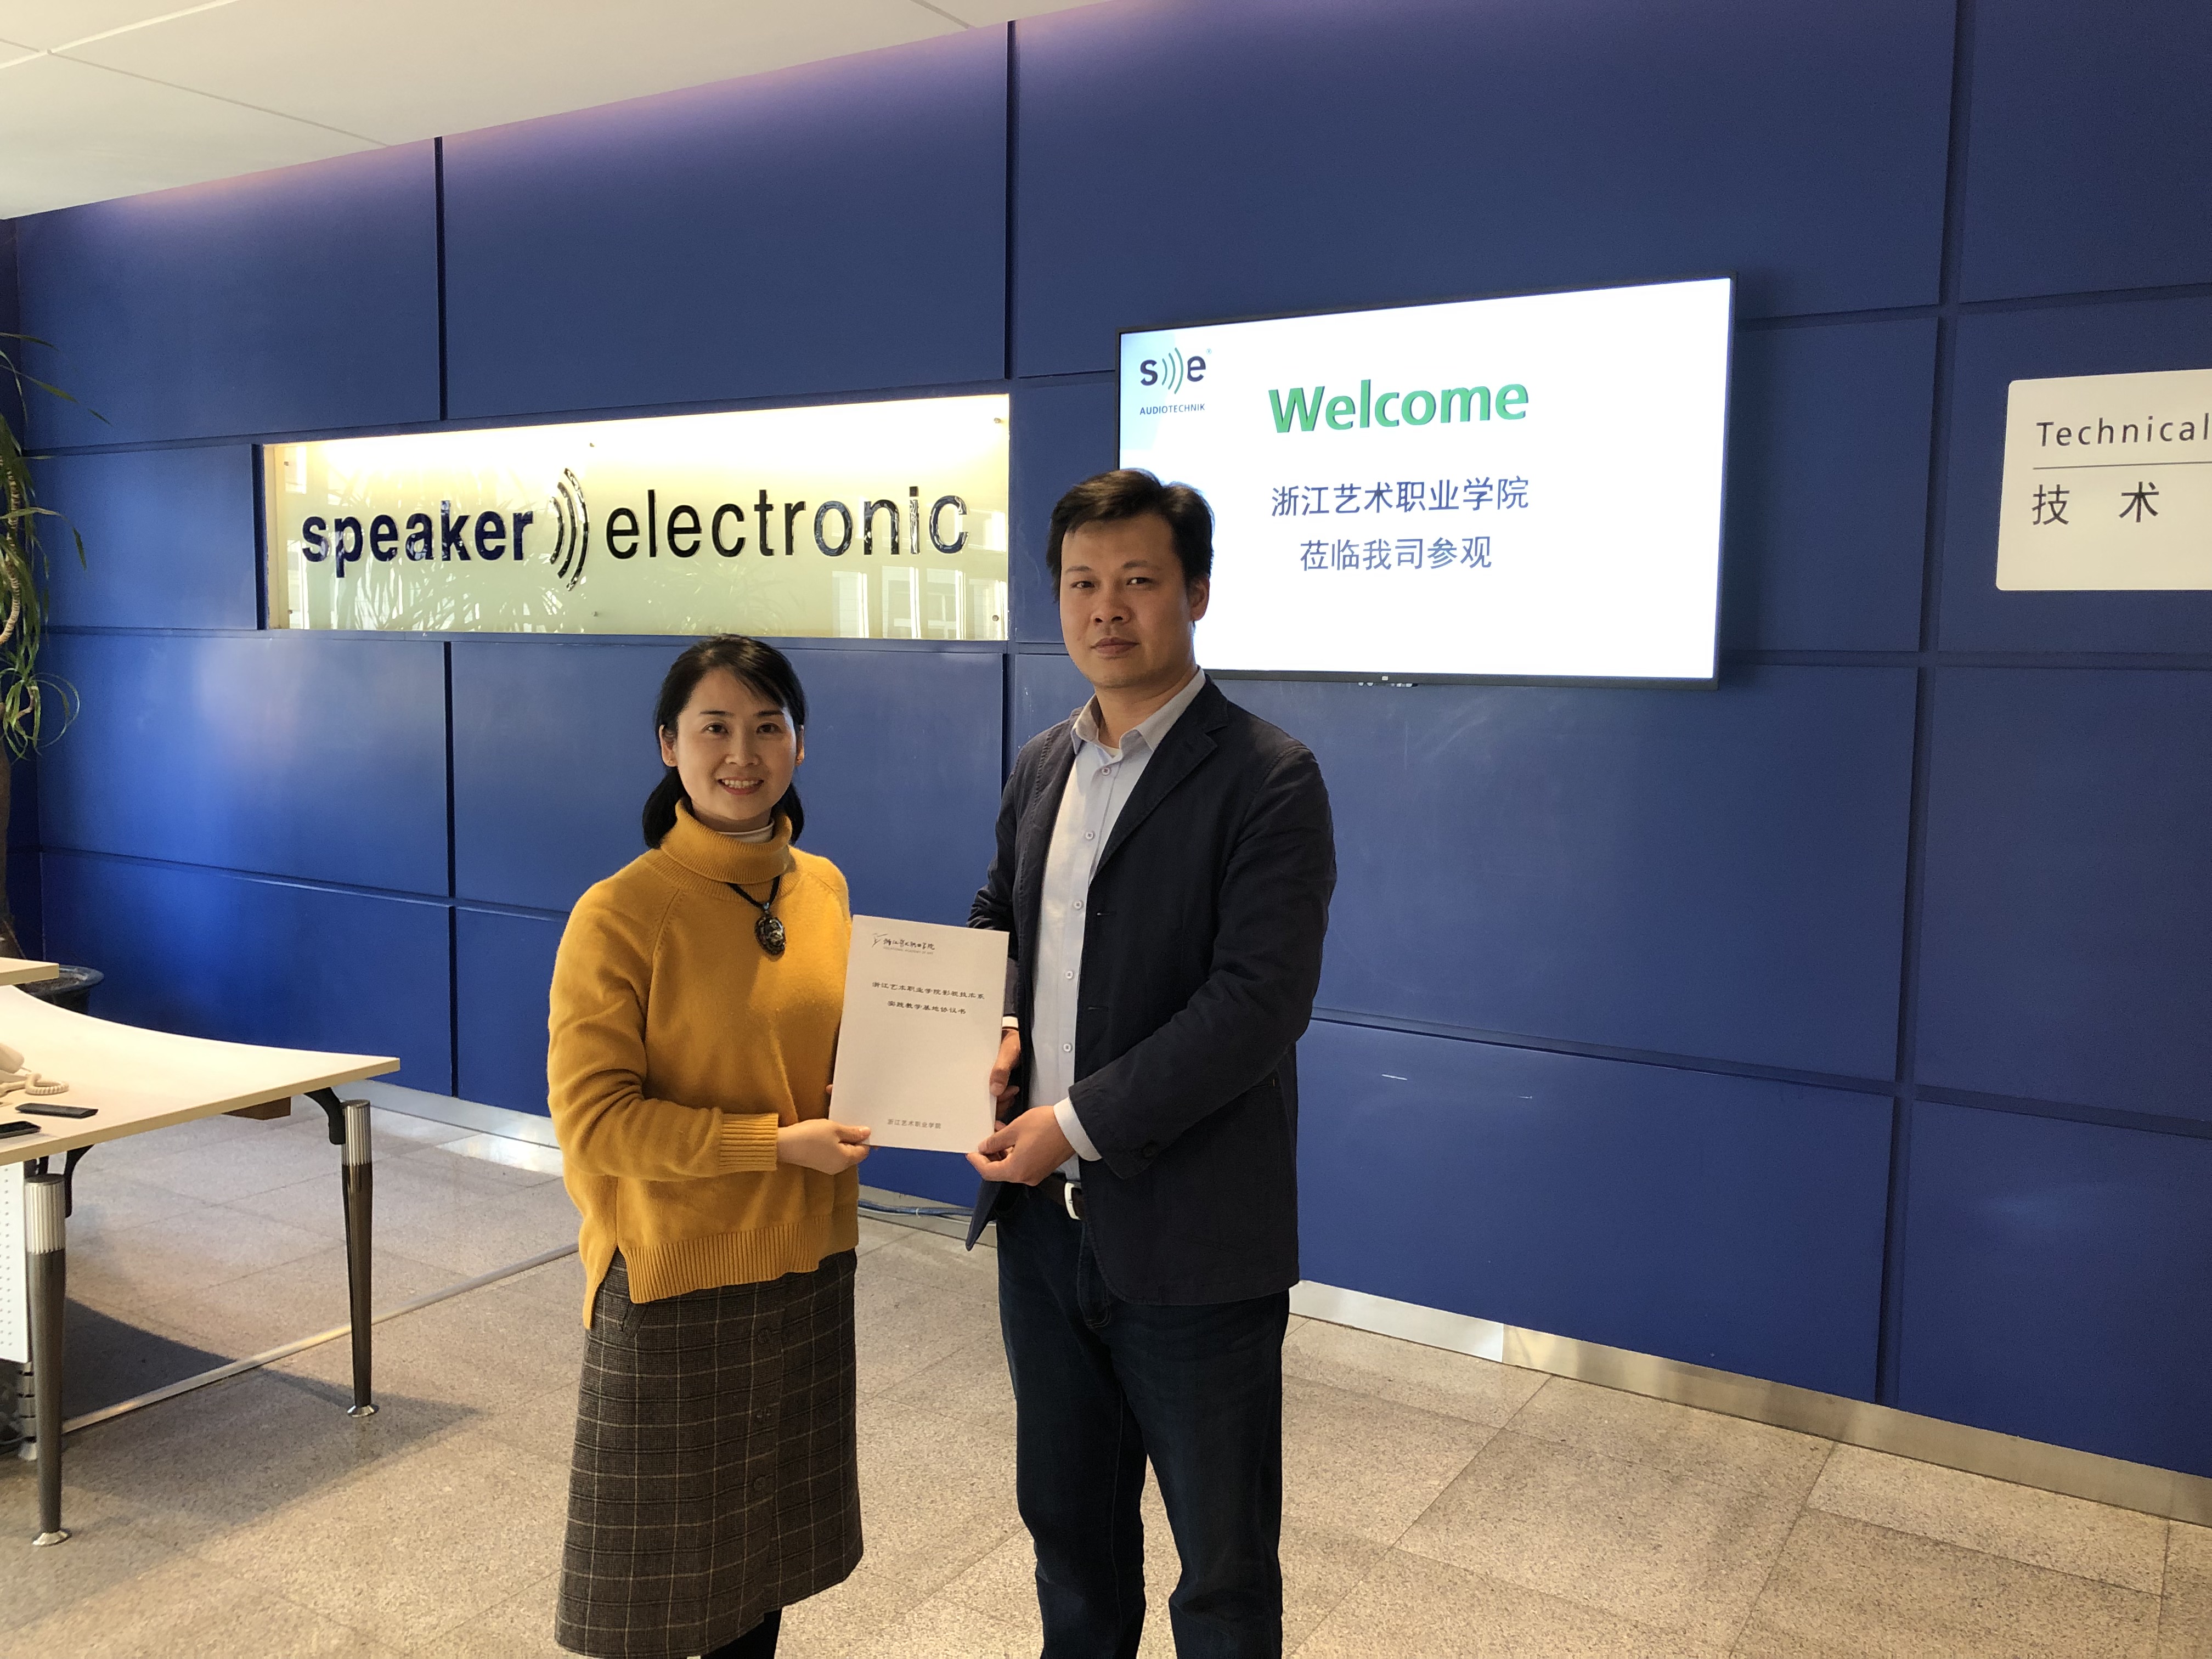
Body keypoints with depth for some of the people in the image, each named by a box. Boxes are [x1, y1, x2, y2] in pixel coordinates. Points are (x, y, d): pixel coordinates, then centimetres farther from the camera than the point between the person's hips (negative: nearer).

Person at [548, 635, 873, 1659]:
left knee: (762, 1544, 20)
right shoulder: (619, 914, -15)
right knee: (662, 1571, 12)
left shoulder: (824, 889, 2)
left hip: (804, 1264, 5)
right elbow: (592, 1118, -17)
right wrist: (775, 1143, -20)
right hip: (674, 1276, -5)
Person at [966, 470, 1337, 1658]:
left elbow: (1259, 1003, -22)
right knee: (1067, 1519, 24)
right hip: (1045, 1220, 6)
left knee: (1223, 1564, 13)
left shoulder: (1267, 780, -14)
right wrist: (993, 1026, 1)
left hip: (1189, 1245, -6)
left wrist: (1079, 1121, -20)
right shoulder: (1042, 767, 8)